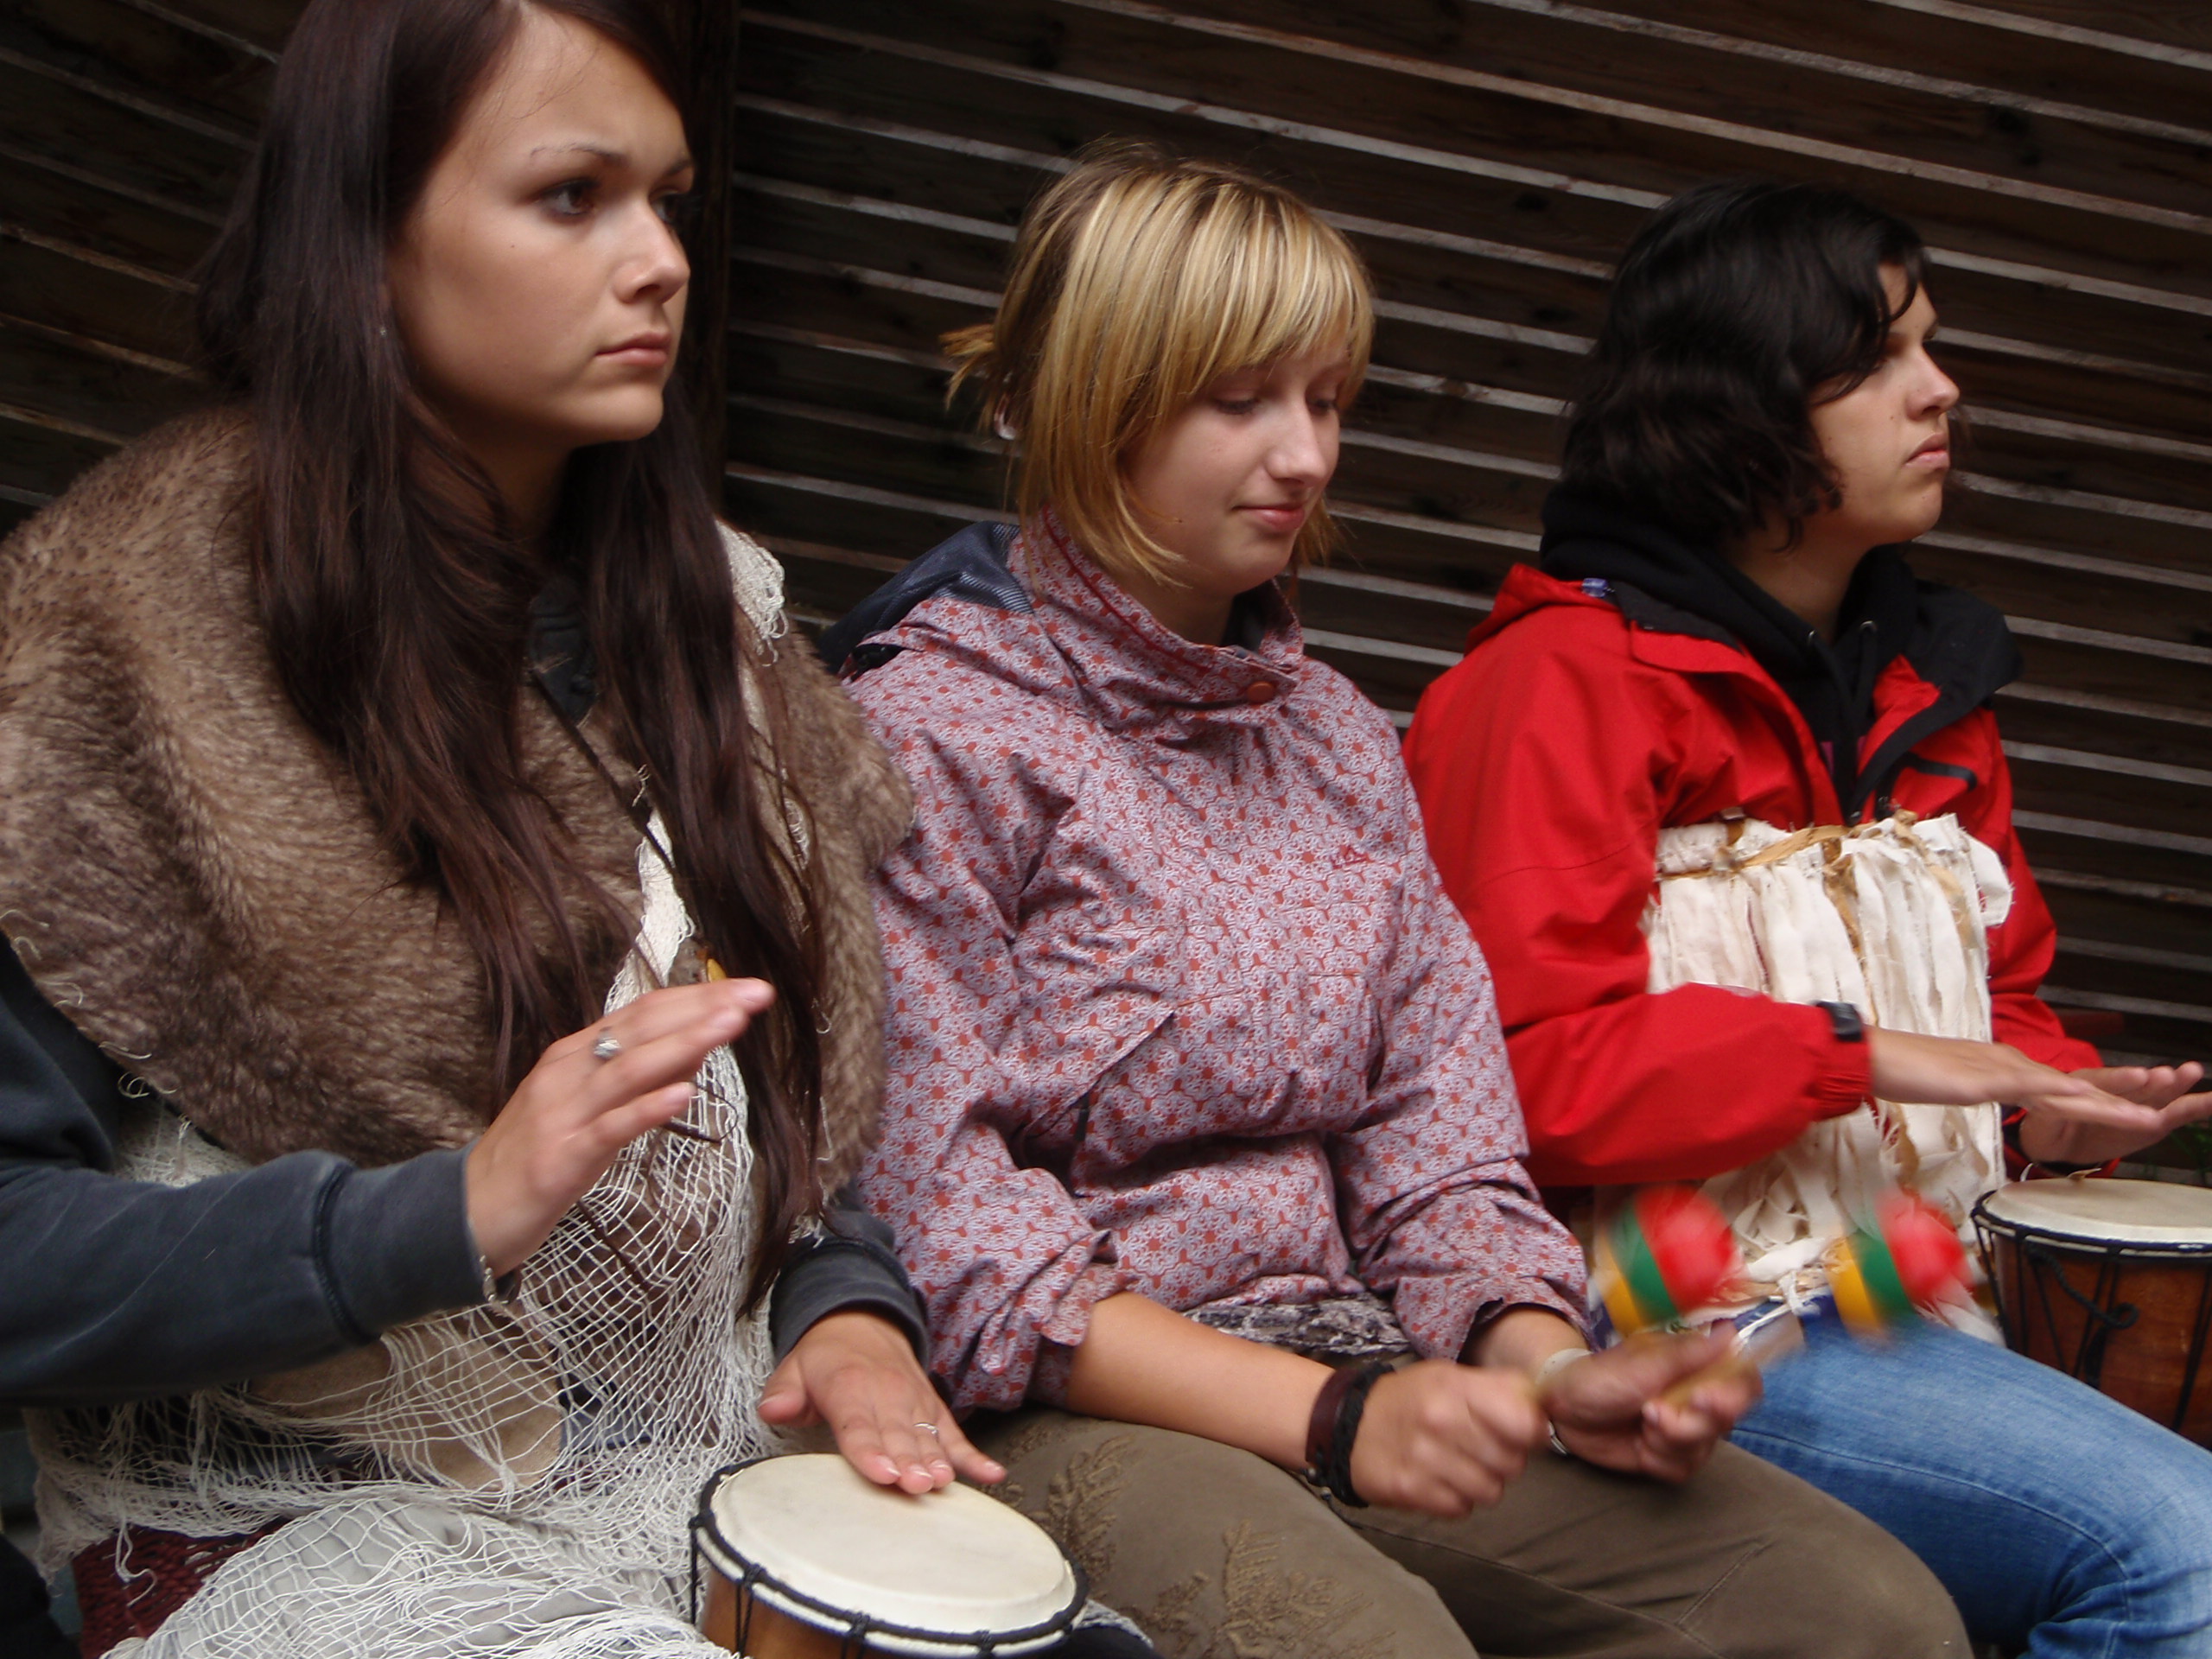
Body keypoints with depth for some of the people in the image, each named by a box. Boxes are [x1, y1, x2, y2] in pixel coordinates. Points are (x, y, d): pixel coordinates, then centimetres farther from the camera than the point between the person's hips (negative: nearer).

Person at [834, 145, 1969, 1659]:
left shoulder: (1342, 741, 15)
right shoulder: (932, 730, -7)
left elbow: (1437, 1142, 11)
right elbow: (942, 1229, -13)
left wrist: (1547, 1366, -9)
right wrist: (1331, 1416, -19)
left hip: (1343, 1357, 6)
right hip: (1058, 1408, -6)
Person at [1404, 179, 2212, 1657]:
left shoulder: (1929, 687, 19)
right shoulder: (1567, 680, -7)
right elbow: (1516, 1064, -15)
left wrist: (2051, 1101, 4)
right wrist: (1850, 1055, -17)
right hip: (1680, 1317, -8)